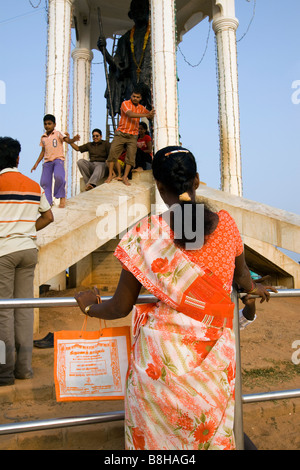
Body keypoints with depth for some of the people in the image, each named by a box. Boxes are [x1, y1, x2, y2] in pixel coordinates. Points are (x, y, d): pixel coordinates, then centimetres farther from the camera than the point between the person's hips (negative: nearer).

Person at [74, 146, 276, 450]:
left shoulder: (146, 235, -15)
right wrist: (254, 288, 39)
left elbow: (120, 308, -6)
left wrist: (89, 306, 15)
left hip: (163, 354, -2)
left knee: (155, 435, 21)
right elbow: (242, 276, 16)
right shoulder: (226, 224, -5)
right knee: (213, 434, 24)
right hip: (214, 357, 3)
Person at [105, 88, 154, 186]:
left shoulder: (141, 108, 12)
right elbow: (130, 114, -21)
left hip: (133, 135, 3)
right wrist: (146, 115, -24)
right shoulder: (125, 103, -3)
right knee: (113, 152, -10)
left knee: (131, 156, -7)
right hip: (121, 133, -3)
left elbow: (151, 117, 21)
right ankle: (110, 175, 0)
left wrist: (151, 114, -5)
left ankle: (125, 177, -2)